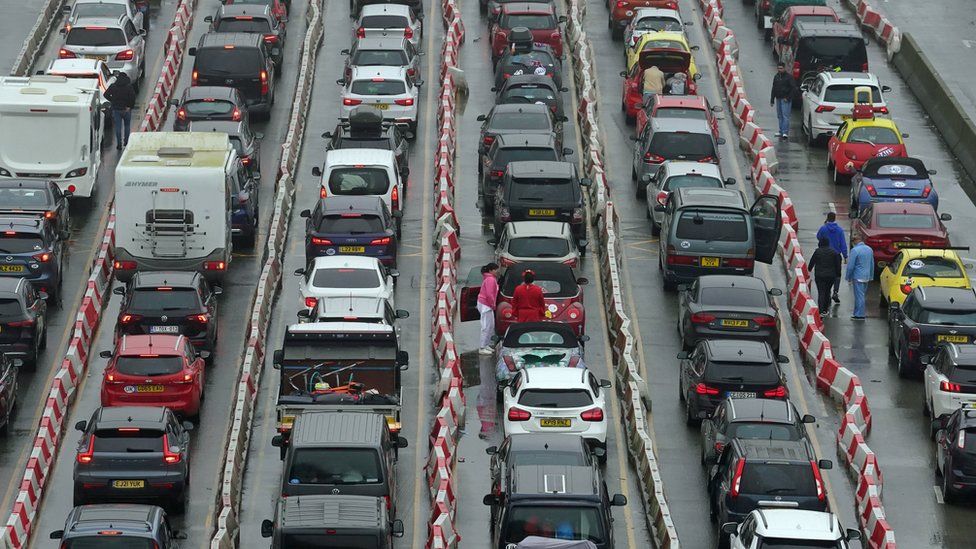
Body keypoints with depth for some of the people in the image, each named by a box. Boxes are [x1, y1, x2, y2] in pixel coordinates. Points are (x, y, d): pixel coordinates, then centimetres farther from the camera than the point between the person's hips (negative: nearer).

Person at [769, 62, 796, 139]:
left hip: (785, 100, -7)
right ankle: (781, 131, 15)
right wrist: (772, 100, 17)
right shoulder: (776, 77, 14)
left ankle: (785, 132, -16)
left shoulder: (789, 77, -6)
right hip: (778, 99, 7)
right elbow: (773, 89, 20)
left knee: (785, 116, -11)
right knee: (780, 116, 9)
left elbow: (793, 89, -8)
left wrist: (788, 98, -13)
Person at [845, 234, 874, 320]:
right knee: (860, 295, 16)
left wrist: (849, 278, -3)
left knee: (859, 296, -3)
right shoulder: (869, 249, 8)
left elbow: (850, 266, -13)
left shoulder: (855, 250, -16)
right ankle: (857, 313, 22)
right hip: (866, 277, 7)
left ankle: (859, 315, -1)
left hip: (858, 277, -7)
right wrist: (871, 276, 24)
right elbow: (872, 264, 17)